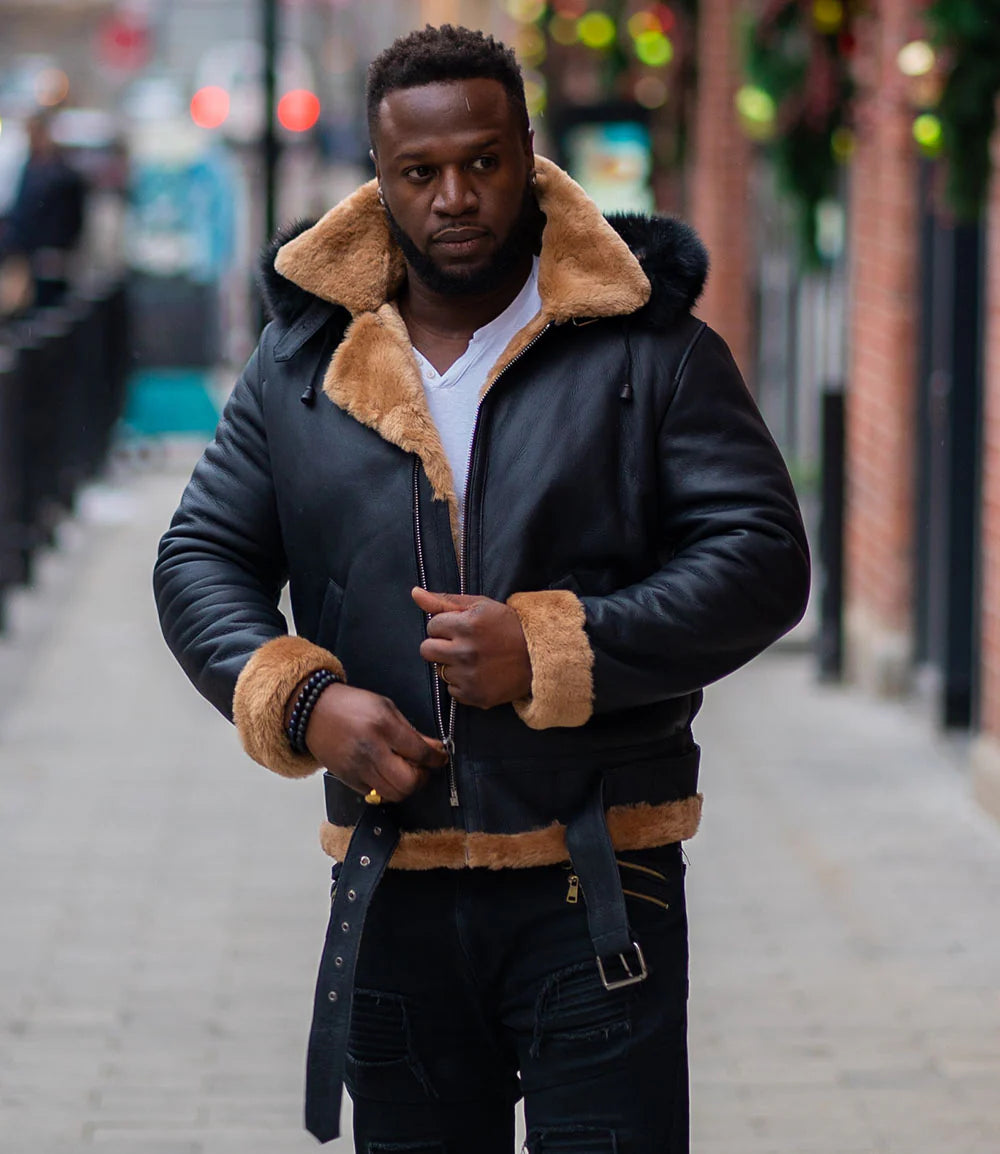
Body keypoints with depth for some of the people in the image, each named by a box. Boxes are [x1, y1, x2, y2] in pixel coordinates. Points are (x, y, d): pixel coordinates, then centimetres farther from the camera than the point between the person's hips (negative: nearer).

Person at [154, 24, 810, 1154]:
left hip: (600, 890, -3)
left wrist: (550, 650, -17)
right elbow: (201, 560, 11)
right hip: (391, 891, 3)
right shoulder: (302, 359, 9)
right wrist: (300, 700, -8)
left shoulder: (650, 349, -1)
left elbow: (762, 562, -7)